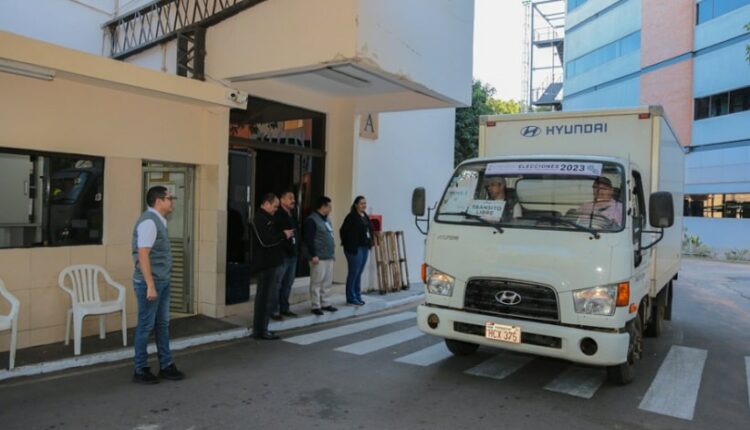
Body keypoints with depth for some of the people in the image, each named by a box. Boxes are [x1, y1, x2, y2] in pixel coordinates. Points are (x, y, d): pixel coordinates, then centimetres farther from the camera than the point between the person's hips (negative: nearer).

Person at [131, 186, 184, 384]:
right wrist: (150, 286, -23)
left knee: (162, 324, 14)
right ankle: (140, 370, 15)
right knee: (146, 326, 2)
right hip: (150, 283, -9)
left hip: (163, 281, 9)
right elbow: (143, 255, -22)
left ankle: (166, 366, 23)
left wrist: (159, 283, 18)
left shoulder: (158, 221, 12)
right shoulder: (148, 221, -17)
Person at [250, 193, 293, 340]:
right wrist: (283, 235, -15)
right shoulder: (260, 219, -15)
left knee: (265, 296, 15)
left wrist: (284, 234, 6)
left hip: (271, 263, 11)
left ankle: (260, 329, 24)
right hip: (266, 264, -11)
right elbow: (265, 241, -25)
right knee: (265, 297, -5)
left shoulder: (267, 218, 17)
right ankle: (260, 330, 2)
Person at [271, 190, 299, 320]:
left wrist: (296, 249, 8)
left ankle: (284, 308, 25)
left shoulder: (293, 215, 15)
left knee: (288, 284, 15)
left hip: (292, 254, 8)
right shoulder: (277, 215, -11)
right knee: (277, 284, -1)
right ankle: (274, 310, 6)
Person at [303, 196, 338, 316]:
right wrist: (313, 255, -19)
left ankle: (324, 303, 22)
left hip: (329, 256, 9)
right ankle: (315, 306, 5)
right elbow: (309, 239, -17)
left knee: (327, 282, 12)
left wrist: (332, 249, 19)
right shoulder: (312, 220, -12)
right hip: (319, 257, -9)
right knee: (317, 282, -2)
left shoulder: (326, 219, 17)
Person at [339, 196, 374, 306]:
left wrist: (369, 243, 7)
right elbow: (343, 231, -14)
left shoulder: (365, 216, 12)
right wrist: (347, 245, -12)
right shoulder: (351, 217, -12)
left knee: (359, 273, 14)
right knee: (353, 273, -1)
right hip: (354, 249, -8)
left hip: (365, 248, 8)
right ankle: (351, 298, 8)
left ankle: (357, 296, 23)